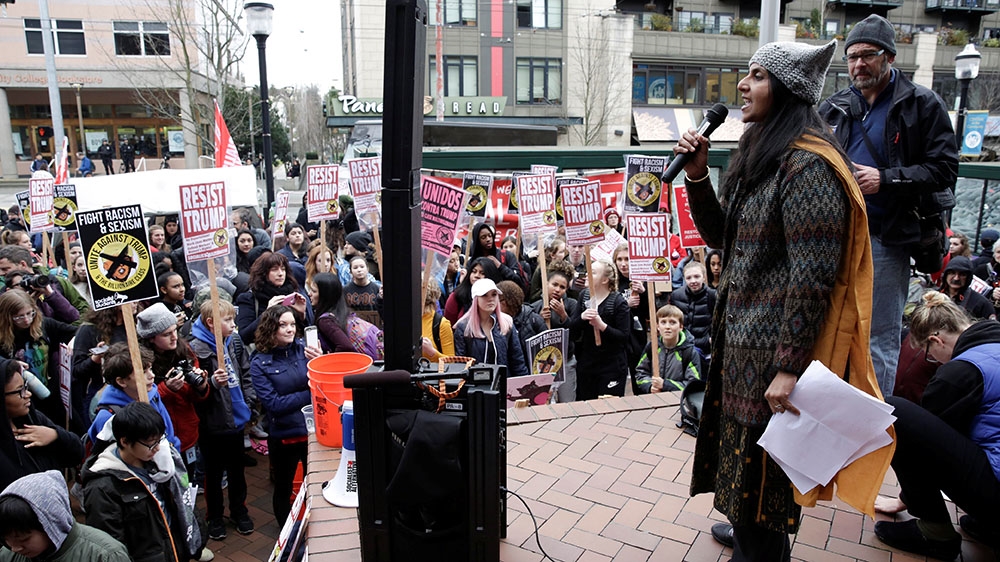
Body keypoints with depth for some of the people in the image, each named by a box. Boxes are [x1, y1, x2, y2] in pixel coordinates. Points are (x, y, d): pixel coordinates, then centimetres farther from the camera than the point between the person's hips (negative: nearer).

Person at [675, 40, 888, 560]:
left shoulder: (807, 166, -20)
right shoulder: (760, 154, 10)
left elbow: (813, 276, -23)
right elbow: (718, 235, 12)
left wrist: (789, 367, -23)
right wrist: (697, 174, -1)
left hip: (774, 347, -9)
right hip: (741, 332, 9)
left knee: (761, 459, 6)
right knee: (741, 443, 23)